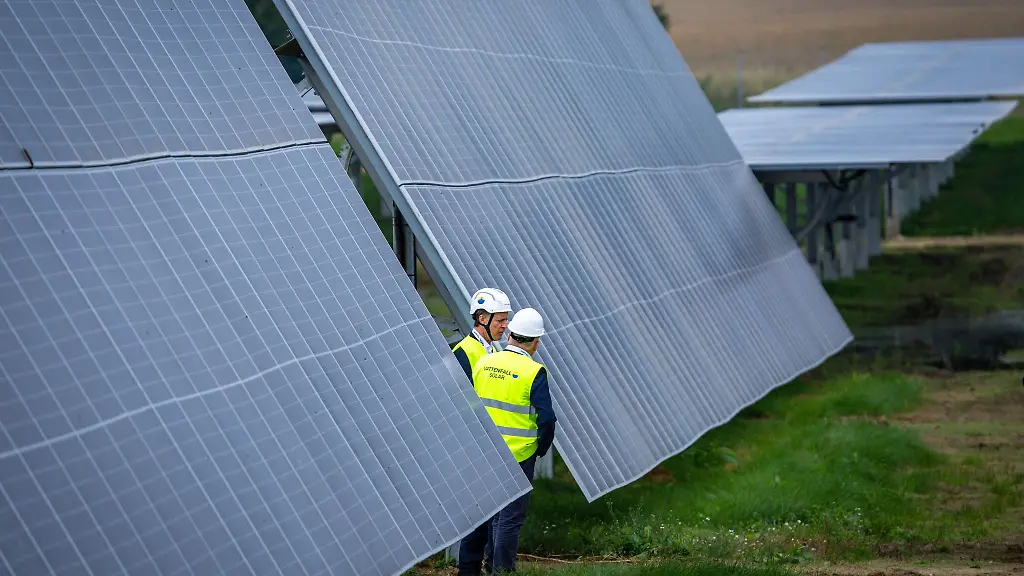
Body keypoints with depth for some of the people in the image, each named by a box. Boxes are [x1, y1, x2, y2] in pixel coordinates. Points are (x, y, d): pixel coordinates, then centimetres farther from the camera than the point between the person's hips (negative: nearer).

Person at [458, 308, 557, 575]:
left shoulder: (483, 362, 1)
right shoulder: (534, 372, -14)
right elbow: (546, 417, -16)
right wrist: (541, 448, 1)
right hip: (518, 455, -5)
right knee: (510, 516, 3)